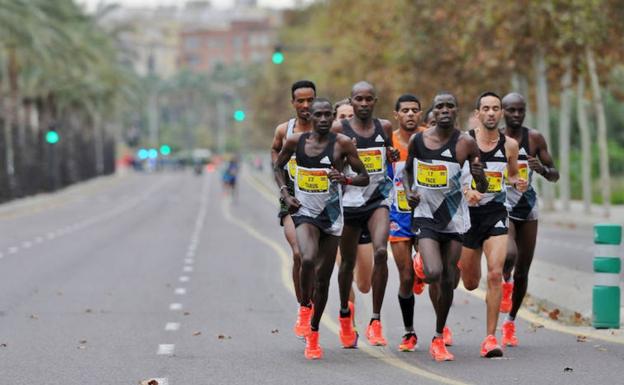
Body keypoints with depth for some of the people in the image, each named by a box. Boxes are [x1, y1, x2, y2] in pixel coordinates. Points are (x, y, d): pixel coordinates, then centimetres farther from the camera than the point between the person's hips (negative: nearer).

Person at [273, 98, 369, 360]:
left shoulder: (342, 144, -6)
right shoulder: (296, 141, -2)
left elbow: (364, 177, -2)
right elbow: (278, 166, 15)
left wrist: (344, 178, -23)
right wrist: (285, 193, -1)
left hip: (331, 215, 1)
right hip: (304, 212, -1)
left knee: (323, 277, 6)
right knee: (308, 259, -29)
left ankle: (313, 334, 22)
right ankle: (304, 306, -2)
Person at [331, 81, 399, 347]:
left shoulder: (384, 127, 5)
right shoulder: (339, 129, -4)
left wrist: (394, 156, -2)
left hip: (377, 199, 1)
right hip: (349, 201, -1)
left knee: (381, 251, -21)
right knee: (348, 261, 11)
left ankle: (376, 321, -16)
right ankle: (344, 313, 39)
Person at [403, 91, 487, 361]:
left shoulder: (466, 143, -7)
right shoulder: (417, 140, -4)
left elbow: (482, 189, -3)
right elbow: (408, 170, 16)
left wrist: (479, 176, -25)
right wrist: (408, 192, -2)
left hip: (454, 217, 1)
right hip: (425, 215, -1)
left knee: (448, 281, 4)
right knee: (433, 273, -21)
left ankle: (439, 339, 21)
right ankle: (421, 267, 19)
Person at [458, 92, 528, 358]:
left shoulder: (509, 145, 2)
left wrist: (517, 182, -4)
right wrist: (466, 191, -24)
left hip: (496, 213, 1)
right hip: (468, 213, -1)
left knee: (495, 274, -18)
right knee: (470, 283, 11)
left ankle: (490, 338, -11)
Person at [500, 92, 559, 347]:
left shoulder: (535, 139, 0)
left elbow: (555, 176, 3)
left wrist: (542, 169, -18)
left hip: (528, 208, 3)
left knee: (523, 270, 6)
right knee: (509, 254, -28)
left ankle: (510, 322, 24)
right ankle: (505, 281, 7)